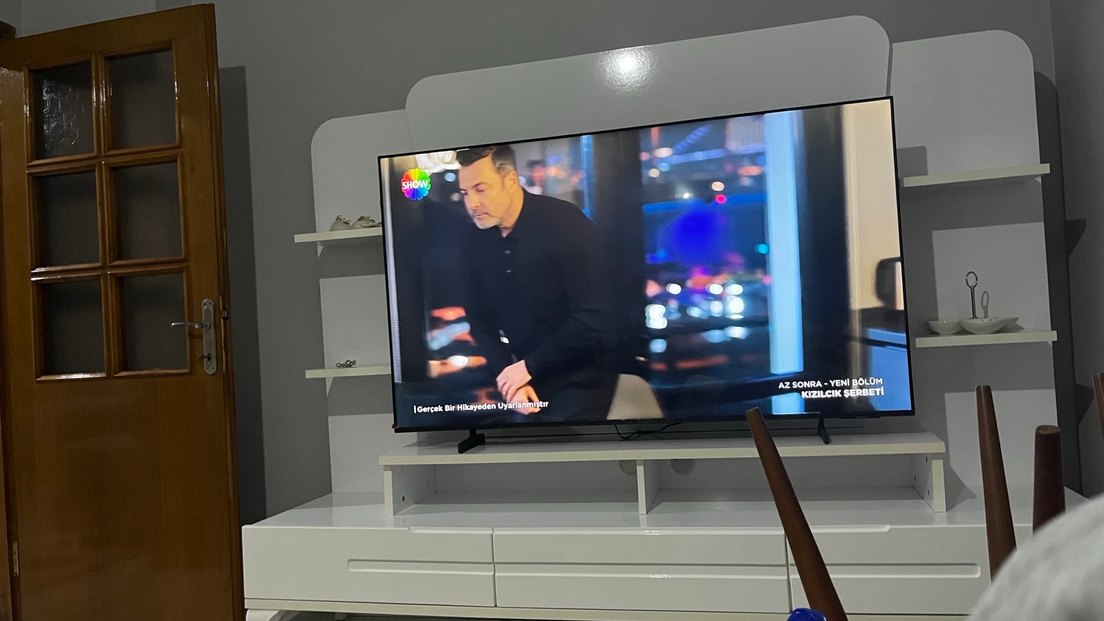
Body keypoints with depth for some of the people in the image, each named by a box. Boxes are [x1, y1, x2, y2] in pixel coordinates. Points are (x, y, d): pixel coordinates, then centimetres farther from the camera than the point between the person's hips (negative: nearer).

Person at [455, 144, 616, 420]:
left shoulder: (566, 224, -19)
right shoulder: (476, 239, -1)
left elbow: (592, 319, -22)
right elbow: (479, 317, 5)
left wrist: (529, 366, -18)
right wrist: (508, 374, -9)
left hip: (579, 376, -5)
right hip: (519, 373, 5)